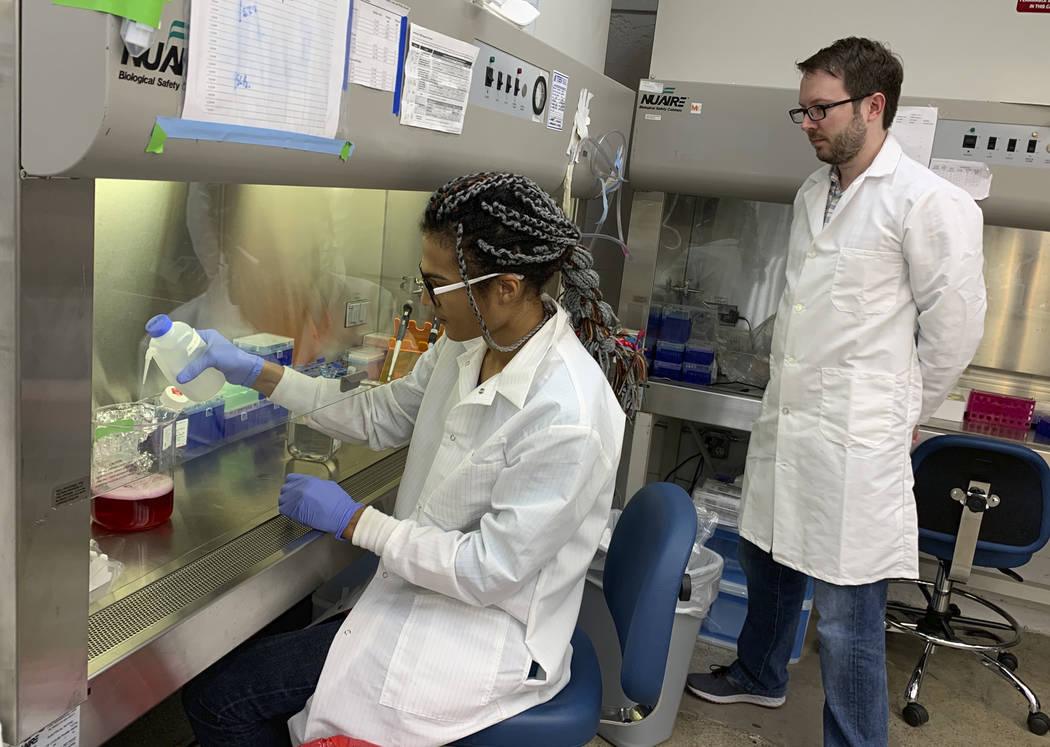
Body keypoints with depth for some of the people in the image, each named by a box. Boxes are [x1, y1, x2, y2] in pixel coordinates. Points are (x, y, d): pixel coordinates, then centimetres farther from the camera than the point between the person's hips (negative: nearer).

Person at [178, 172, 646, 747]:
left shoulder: (566, 417, -29)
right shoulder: (470, 344, -3)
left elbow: (489, 570, -24)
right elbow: (380, 417, 10)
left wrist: (353, 520, -16)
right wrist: (255, 373, 6)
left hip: (488, 637, -8)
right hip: (424, 590, 8)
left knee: (217, 698, -7)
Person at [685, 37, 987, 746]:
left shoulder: (931, 202, -13)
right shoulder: (812, 193, 12)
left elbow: (954, 327, -7)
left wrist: (907, 412, 4)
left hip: (856, 438, -8)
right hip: (784, 421, 8)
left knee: (847, 619, -1)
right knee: (767, 559, 23)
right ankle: (758, 675, 47)